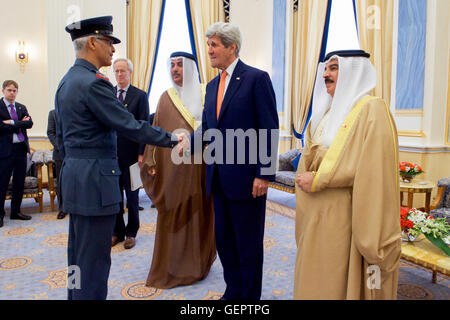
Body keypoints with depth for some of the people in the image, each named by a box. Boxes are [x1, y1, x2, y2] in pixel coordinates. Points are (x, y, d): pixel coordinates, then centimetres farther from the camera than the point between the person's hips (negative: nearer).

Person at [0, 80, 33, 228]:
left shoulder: (21, 107, 13)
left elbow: (29, 123, -2)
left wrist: (12, 123, -12)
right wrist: (20, 124, -9)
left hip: (21, 149, 5)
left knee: (19, 182, 10)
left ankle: (16, 211, 21)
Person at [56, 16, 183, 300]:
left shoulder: (66, 82, 13)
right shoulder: (94, 82, -17)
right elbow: (131, 126, -18)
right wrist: (171, 139, -8)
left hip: (74, 177, 10)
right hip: (95, 180, -10)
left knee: (79, 254, 19)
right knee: (94, 258, 0)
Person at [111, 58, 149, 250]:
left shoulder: (140, 95, -1)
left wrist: (141, 153, -10)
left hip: (130, 153, -3)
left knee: (132, 195, 7)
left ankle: (131, 232, 20)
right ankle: (117, 231, 23)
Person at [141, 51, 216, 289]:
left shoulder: (205, 94, 3)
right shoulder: (166, 98, 9)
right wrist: (151, 161, 2)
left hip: (200, 165, -1)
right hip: (173, 166, 2)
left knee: (200, 212, 7)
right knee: (173, 215, 6)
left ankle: (199, 263, 26)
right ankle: (171, 267, 21)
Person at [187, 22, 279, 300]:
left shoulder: (257, 78, -8)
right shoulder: (213, 85, 14)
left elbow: (270, 130, -12)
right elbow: (207, 128, 14)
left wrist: (265, 174, -17)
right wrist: (189, 144, -6)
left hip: (247, 177, -7)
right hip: (219, 178, 8)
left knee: (249, 243, 7)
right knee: (224, 239, 17)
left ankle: (250, 295, 25)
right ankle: (233, 291, 35)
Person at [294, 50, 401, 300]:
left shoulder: (371, 110, -10)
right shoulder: (325, 112, 13)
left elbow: (372, 168, -19)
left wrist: (318, 180, -17)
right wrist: (304, 178, -1)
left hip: (342, 216, -7)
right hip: (314, 217, 7)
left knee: (339, 282, 3)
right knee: (313, 277, 15)